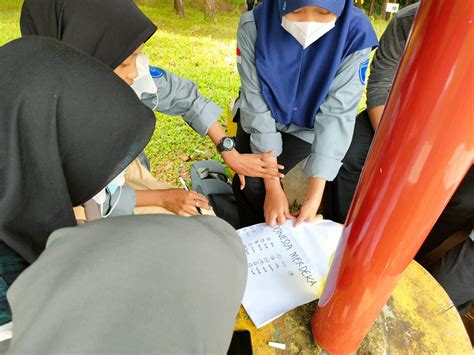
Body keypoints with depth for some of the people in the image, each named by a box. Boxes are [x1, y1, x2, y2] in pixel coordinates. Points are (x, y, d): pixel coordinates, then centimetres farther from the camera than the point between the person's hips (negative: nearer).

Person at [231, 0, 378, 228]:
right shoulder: (254, 25, -26)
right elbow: (257, 106, -25)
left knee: (260, 182, -15)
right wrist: (272, 187, -25)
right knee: (249, 184, -14)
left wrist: (315, 195, -29)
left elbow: (337, 114, -26)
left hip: (306, 126, 0)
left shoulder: (355, 33, -26)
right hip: (259, 120, 1)